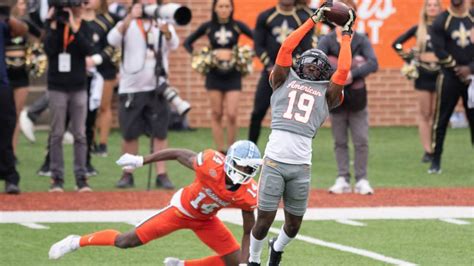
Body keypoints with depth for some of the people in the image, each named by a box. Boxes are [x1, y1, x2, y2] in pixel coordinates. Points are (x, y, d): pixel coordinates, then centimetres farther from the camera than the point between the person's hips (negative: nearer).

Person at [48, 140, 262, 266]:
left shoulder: (247, 194, -24)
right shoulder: (212, 165, -35)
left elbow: (249, 231, -10)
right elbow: (178, 154, -19)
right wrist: (141, 161, -10)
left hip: (205, 220, 4)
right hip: (181, 209, -4)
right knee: (127, 241, -6)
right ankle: (77, 242, 17)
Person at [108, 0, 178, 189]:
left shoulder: (163, 25, 6)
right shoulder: (127, 25, 3)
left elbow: (173, 44, -13)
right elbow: (112, 40, -16)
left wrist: (165, 30, -35)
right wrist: (130, 18, -27)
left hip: (157, 88, 1)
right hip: (131, 88, -1)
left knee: (160, 133, -3)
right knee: (129, 134, 3)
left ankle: (161, 175, 0)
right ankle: (127, 174, 14)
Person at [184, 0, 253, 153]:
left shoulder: (237, 26, -3)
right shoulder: (208, 27, 0)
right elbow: (188, 42, 9)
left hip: (233, 76, -1)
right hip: (214, 76, 1)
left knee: (232, 115, -10)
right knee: (216, 114, 4)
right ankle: (221, 152, 11)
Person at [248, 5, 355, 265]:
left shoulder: (327, 93, 16)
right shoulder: (285, 80, 14)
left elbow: (343, 70, 4)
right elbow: (286, 48, 6)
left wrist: (346, 36, 14)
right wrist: (313, 20, 9)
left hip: (301, 165, 2)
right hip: (274, 161, -2)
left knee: (293, 225, 11)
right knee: (264, 220, -1)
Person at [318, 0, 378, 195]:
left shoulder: (361, 40, -2)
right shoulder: (327, 41, -3)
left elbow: (373, 64, -16)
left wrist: (353, 73, -30)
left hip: (356, 98, 0)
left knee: (361, 141, -2)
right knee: (340, 142, 7)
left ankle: (361, 180, 5)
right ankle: (343, 179, 13)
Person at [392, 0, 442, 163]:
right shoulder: (418, 29, 5)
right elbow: (397, 44, 11)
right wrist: (408, 58, 4)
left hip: (440, 73, -1)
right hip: (423, 74, 1)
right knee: (424, 113, 1)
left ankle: (436, 149, 3)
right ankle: (427, 150, 3)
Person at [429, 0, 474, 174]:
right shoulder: (441, 21, -4)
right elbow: (439, 51, -9)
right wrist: (458, 69, -10)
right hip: (450, 77, -2)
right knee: (441, 119, -3)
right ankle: (436, 161, 3)